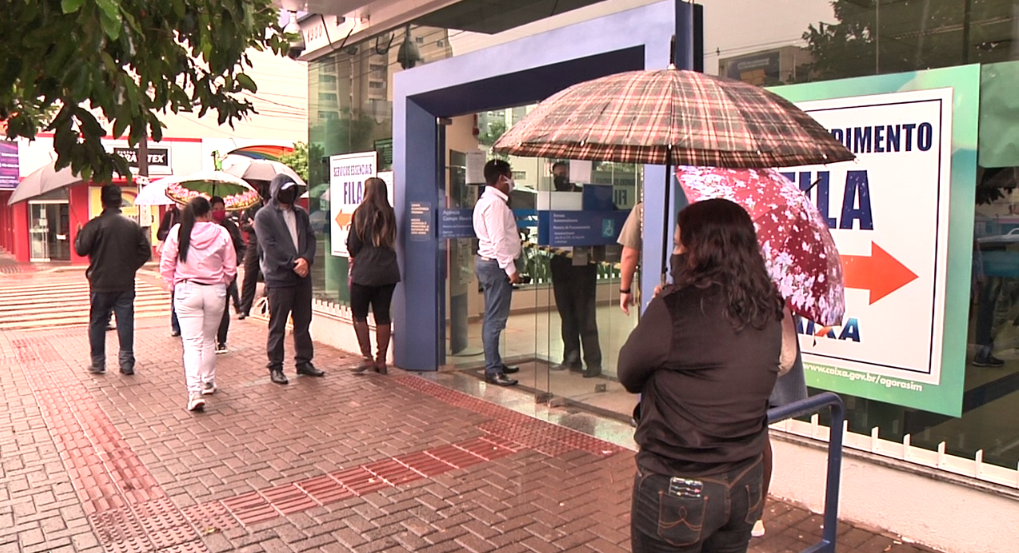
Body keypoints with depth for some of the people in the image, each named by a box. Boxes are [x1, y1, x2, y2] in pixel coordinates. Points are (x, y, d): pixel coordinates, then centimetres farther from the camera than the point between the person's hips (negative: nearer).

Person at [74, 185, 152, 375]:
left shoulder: (95, 225, -10)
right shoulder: (132, 225, 1)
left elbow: (81, 249, -9)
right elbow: (145, 251, 2)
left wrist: (78, 234, 9)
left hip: (100, 283, -2)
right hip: (126, 284, 2)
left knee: (97, 323, 11)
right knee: (125, 323, 5)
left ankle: (97, 363, 17)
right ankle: (127, 363, 6)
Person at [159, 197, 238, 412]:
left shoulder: (178, 232, -4)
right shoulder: (221, 233, -5)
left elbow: (166, 265, 0)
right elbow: (230, 268, 1)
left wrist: (174, 285, 15)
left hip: (187, 291, -1)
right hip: (215, 292, 1)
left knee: (192, 343, -2)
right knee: (209, 340, 19)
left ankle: (195, 392, -14)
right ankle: (208, 383, 31)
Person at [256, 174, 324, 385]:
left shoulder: (300, 213, 14)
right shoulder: (264, 215, -4)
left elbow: (310, 237, 8)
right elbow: (269, 246, -12)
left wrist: (306, 259, -11)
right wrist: (293, 263, -16)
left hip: (302, 276, 6)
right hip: (278, 277, -5)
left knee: (303, 322, 13)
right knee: (277, 326, 2)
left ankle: (304, 361, 24)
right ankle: (275, 366, 12)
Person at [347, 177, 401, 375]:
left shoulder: (361, 212, -9)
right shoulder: (390, 214, 4)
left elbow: (353, 245, -5)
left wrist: (354, 256, 14)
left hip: (365, 272, -4)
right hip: (388, 271, 4)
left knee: (359, 314, 9)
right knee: (383, 316, 8)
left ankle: (367, 357, 3)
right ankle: (381, 361, 12)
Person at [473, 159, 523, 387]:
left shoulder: (488, 201, 18)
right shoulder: (494, 203, -16)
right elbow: (498, 240, -21)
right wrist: (511, 269, -19)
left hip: (489, 262, 11)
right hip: (496, 264, -11)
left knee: (494, 317, 16)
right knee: (495, 319, -8)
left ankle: (495, 363, 25)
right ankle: (492, 370, -4)